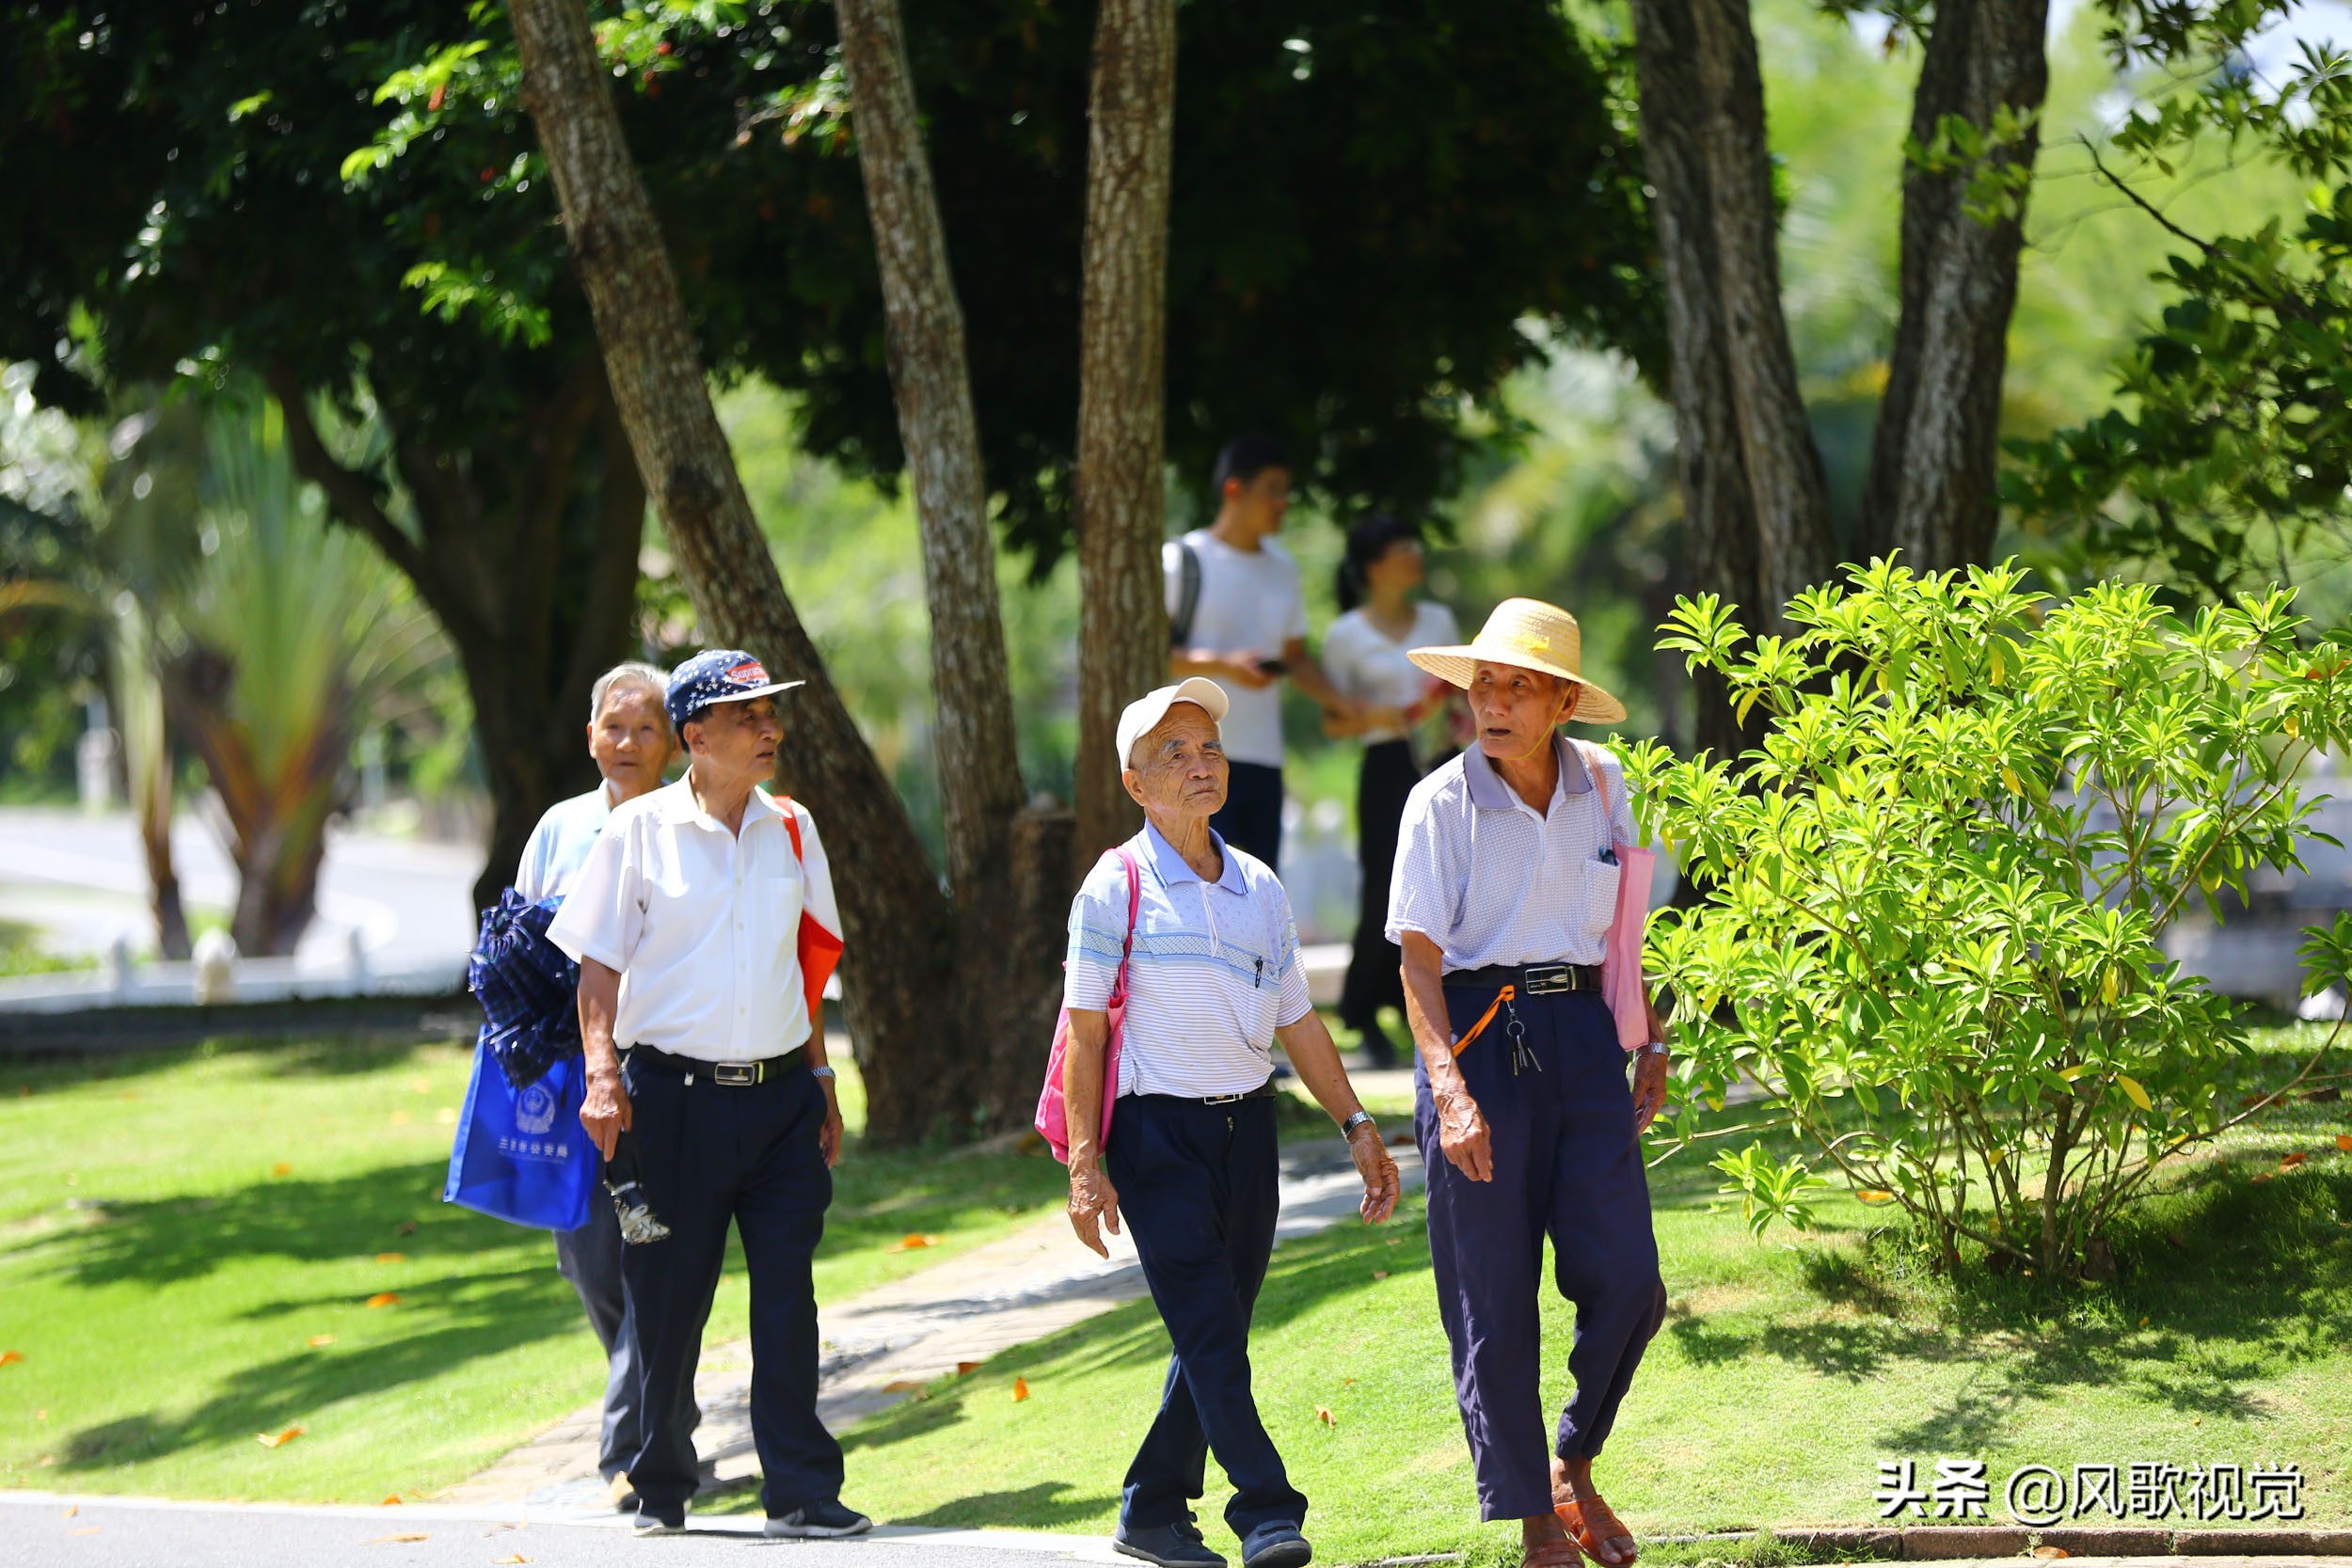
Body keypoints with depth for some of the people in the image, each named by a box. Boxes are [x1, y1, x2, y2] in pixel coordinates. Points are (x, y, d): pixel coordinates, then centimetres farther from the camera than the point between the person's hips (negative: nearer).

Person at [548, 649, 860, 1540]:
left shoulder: (791, 831, 9)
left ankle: (800, 1490, 2)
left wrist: (821, 1085, 17)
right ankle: (659, 1490, 18)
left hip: (780, 1092, 3)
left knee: (787, 1297, -3)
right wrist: (604, 1075, -13)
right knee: (667, 1298, 4)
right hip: (675, 1092, -3)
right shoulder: (641, 831, -2)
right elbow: (599, 963, -2)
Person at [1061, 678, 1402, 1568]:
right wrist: (1085, 1164, -13)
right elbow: (1085, 1031, -6)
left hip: (1247, 1127, 6)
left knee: (1219, 1330, 7)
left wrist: (1355, 1125, 12)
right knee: (1209, 1330, -13)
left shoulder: (1259, 887, 11)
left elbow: (1297, 1021, 17)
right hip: (1158, 1131, -6)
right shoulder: (1118, 887, -4)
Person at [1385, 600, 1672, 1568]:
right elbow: (1420, 959, -9)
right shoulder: (1442, 802, -6)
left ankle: (1576, 1468, 19)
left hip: (1582, 1034, 3)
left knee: (1626, 1280, -5)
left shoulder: (1603, 787, 5)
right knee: (1493, 1298, -1)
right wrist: (1450, 1089, -19)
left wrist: (1648, 1043, 13)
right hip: (1479, 1038, -3)